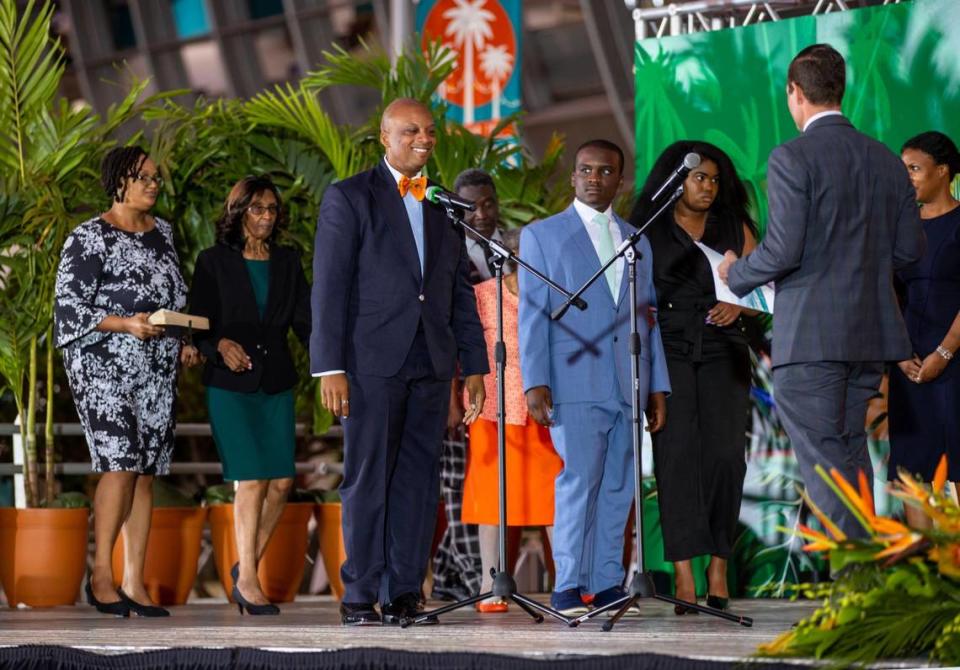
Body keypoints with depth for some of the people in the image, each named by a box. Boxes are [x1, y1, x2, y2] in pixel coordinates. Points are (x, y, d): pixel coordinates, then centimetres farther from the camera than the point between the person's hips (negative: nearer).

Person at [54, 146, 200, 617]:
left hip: (157, 370, 6)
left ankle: (134, 583, 5)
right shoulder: (90, 238, -5)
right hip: (104, 367, -6)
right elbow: (69, 308, -9)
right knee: (121, 464, -16)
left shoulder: (163, 233, 15)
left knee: (147, 471, 2)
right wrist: (126, 324, -20)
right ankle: (101, 575, -6)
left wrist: (183, 342, 7)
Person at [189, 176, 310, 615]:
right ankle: (247, 579, -2)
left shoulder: (287, 262, 12)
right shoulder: (214, 262, 2)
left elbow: (304, 320, 5)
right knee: (252, 480, -11)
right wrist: (220, 345, -21)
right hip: (230, 385, -4)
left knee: (282, 481, -2)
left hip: (276, 384, 4)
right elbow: (199, 324, -1)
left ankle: (247, 566, 16)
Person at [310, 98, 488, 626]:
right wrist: (329, 367, -12)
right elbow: (329, 287, -5)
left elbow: (462, 294, 18)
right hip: (372, 360, -5)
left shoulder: (444, 207, 16)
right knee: (367, 479, -3)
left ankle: (404, 593, 7)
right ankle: (360, 596, 1)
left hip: (431, 364, 5)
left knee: (418, 480, 3)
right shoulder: (348, 198, 1)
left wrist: (474, 366, 12)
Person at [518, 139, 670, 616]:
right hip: (574, 383, -4)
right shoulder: (542, 235, 7)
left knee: (618, 487, 1)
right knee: (579, 479, -12)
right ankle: (568, 587, -10)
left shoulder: (637, 242, 19)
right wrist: (534, 382, -9)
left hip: (628, 386, 4)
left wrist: (658, 387, 12)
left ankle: (607, 584, 5)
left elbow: (649, 319, 18)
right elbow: (532, 314, 1)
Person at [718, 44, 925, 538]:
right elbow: (910, 248, 10)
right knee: (850, 448, 18)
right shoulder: (885, 160, 8)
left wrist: (735, 272, 2)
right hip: (871, 332, 7)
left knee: (823, 456, -5)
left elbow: (783, 251, -17)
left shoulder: (792, 158, -11)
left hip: (810, 333, -7)